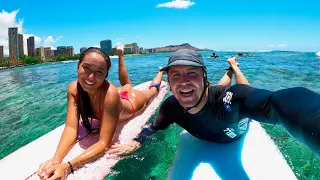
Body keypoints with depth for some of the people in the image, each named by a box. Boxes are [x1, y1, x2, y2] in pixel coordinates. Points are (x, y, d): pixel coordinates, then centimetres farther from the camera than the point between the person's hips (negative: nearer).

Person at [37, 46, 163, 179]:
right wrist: (56, 159, -56)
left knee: (153, 89, 32)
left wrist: (68, 166, -63)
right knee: (126, 84, 40)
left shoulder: (110, 94, -52)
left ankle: (161, 71, 61)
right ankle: (120, 54, 62)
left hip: (133, 99, -4)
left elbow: (104, 142, -51)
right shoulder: (73, 88, -35)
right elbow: (71, 128, -38)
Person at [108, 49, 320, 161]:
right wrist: (136, 142, -29)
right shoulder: (170, 107, -35)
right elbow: (155, 127, -12)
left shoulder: (230, 97, -49)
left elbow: (281, 102, -70)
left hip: (237, 137, -2)